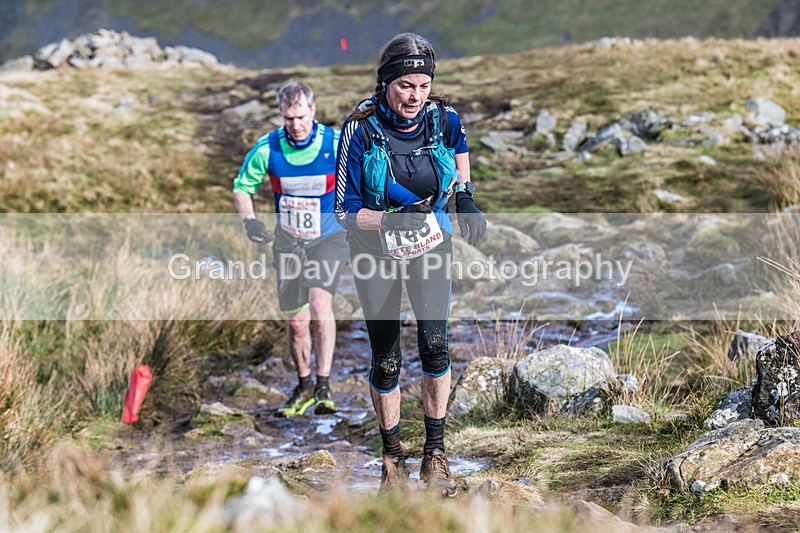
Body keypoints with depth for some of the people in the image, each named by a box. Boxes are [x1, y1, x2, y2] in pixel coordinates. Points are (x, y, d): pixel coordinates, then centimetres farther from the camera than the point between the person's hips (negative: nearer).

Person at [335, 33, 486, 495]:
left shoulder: (444, 119, -15)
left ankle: (436, 451, 3)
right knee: (387, 361, 1)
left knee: (434, 343, -13)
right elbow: (346, 212, -18)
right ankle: (393, 455, 21)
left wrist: (465, 196, 0)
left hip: (431, 245, 1)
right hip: (377, 250, -1)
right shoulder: (361, 130, -22)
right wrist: (393, 219, -34)